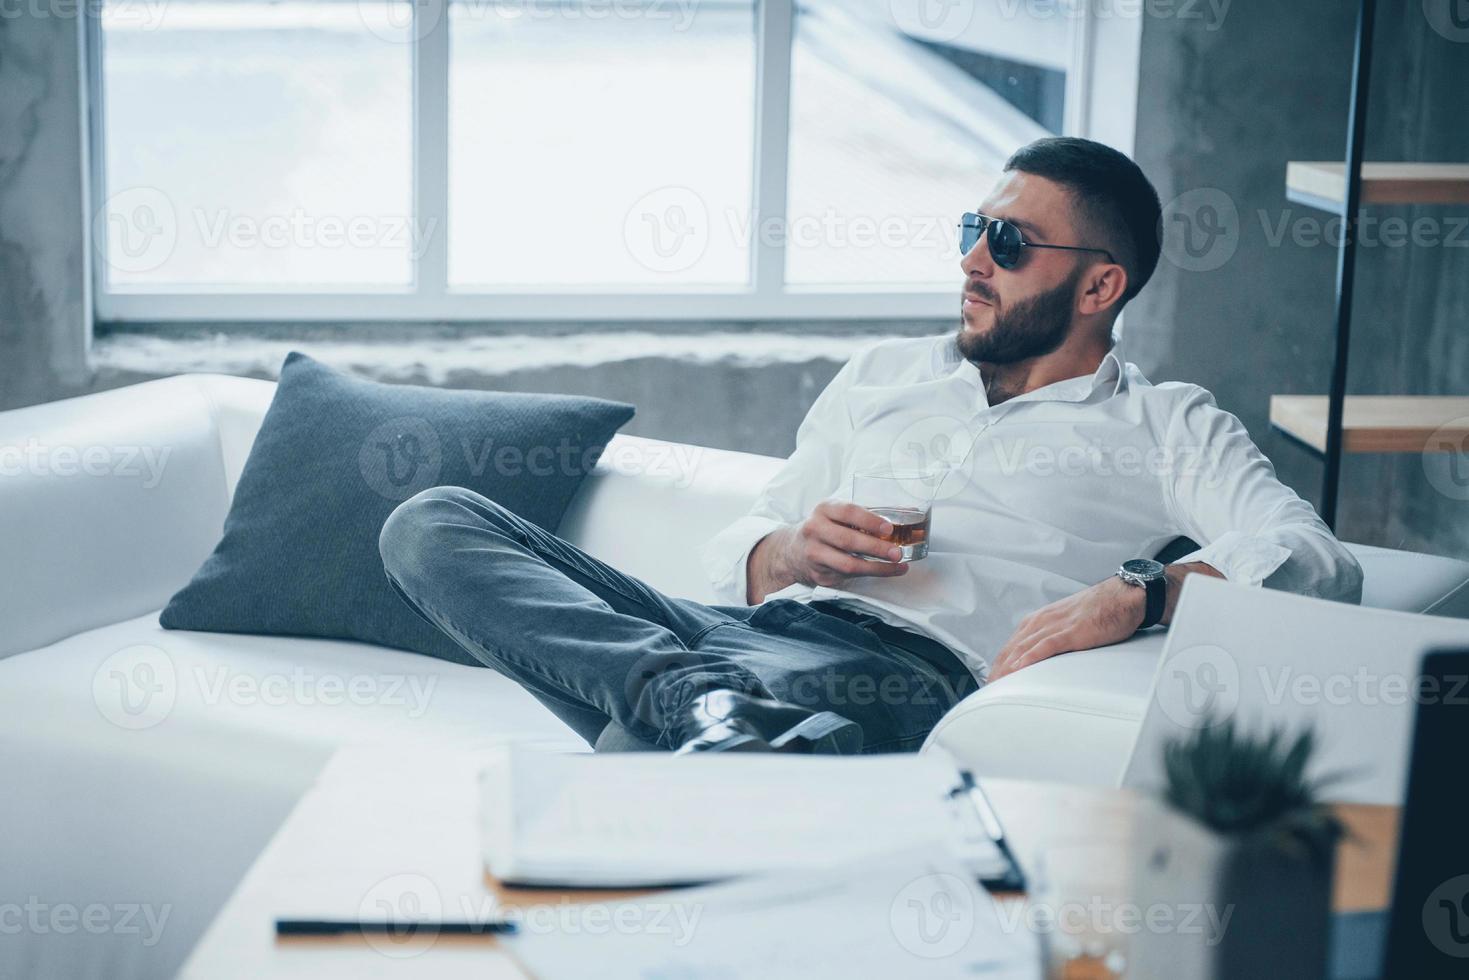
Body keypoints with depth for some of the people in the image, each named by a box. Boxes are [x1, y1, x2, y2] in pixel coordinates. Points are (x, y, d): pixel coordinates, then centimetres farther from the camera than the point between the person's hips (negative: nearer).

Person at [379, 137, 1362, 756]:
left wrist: (1137, 592, -20)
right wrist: (793, 551, 1)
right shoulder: (885, 374, 31)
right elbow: (735, 552, 27)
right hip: (757, 633, 8)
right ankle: (695, 695, -32)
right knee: (434, 523, -18)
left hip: (905, 672, -8)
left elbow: (1319, 561, -1)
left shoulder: (1166, 426, 17)